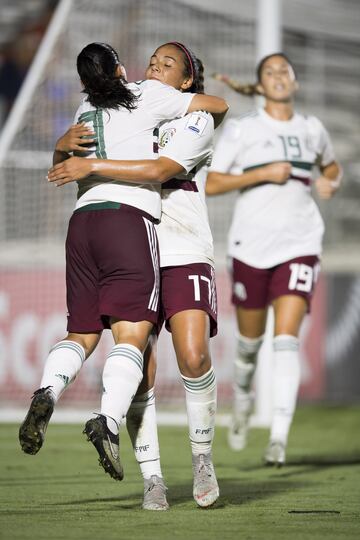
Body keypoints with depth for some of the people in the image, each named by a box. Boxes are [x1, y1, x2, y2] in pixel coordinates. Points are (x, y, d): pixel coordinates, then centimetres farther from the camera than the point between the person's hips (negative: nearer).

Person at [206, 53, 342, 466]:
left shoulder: (311, 129, 9)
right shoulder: (241, 129, -1)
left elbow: (331, 166, 29)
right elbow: (211, 184, -6)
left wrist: (331, 184, 6)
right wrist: (263, 173, -15)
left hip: (299, 245, 1)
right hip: (251, 245, -1)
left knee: (286, 338, -14)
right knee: (251, 337, 11)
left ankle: (279, 437, -19)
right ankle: (242, 397, 42)